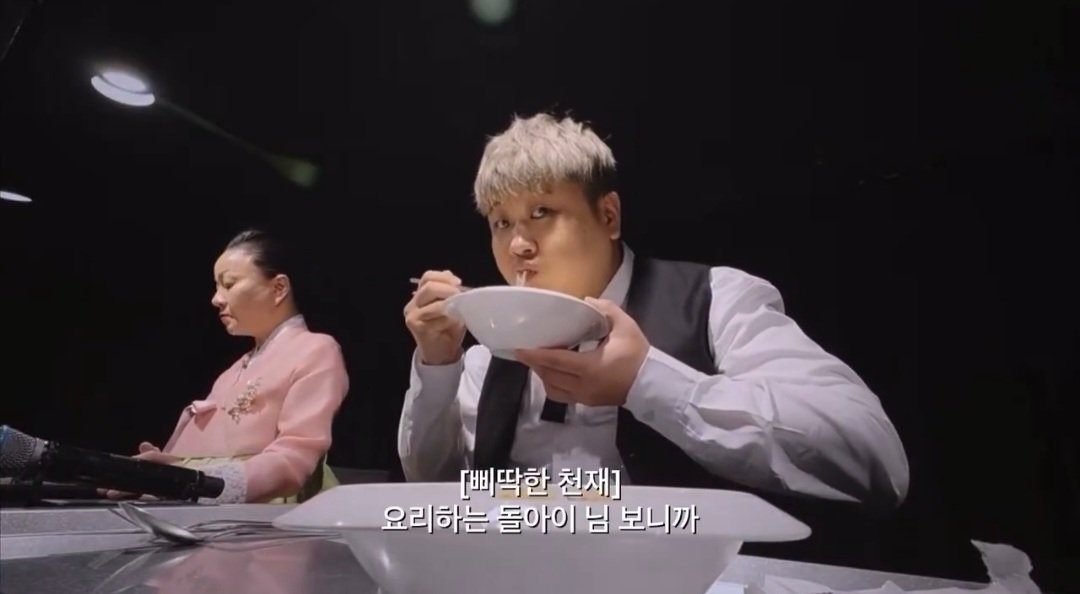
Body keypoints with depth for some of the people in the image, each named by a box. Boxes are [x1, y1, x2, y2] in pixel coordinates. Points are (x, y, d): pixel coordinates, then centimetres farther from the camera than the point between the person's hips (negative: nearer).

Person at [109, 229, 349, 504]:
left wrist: (193, 479, -24)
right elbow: (205, 446, 15)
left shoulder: (315, 352, -1)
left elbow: (292, 461, -14)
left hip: (252, 513, -7)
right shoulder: (241, 367, 26)